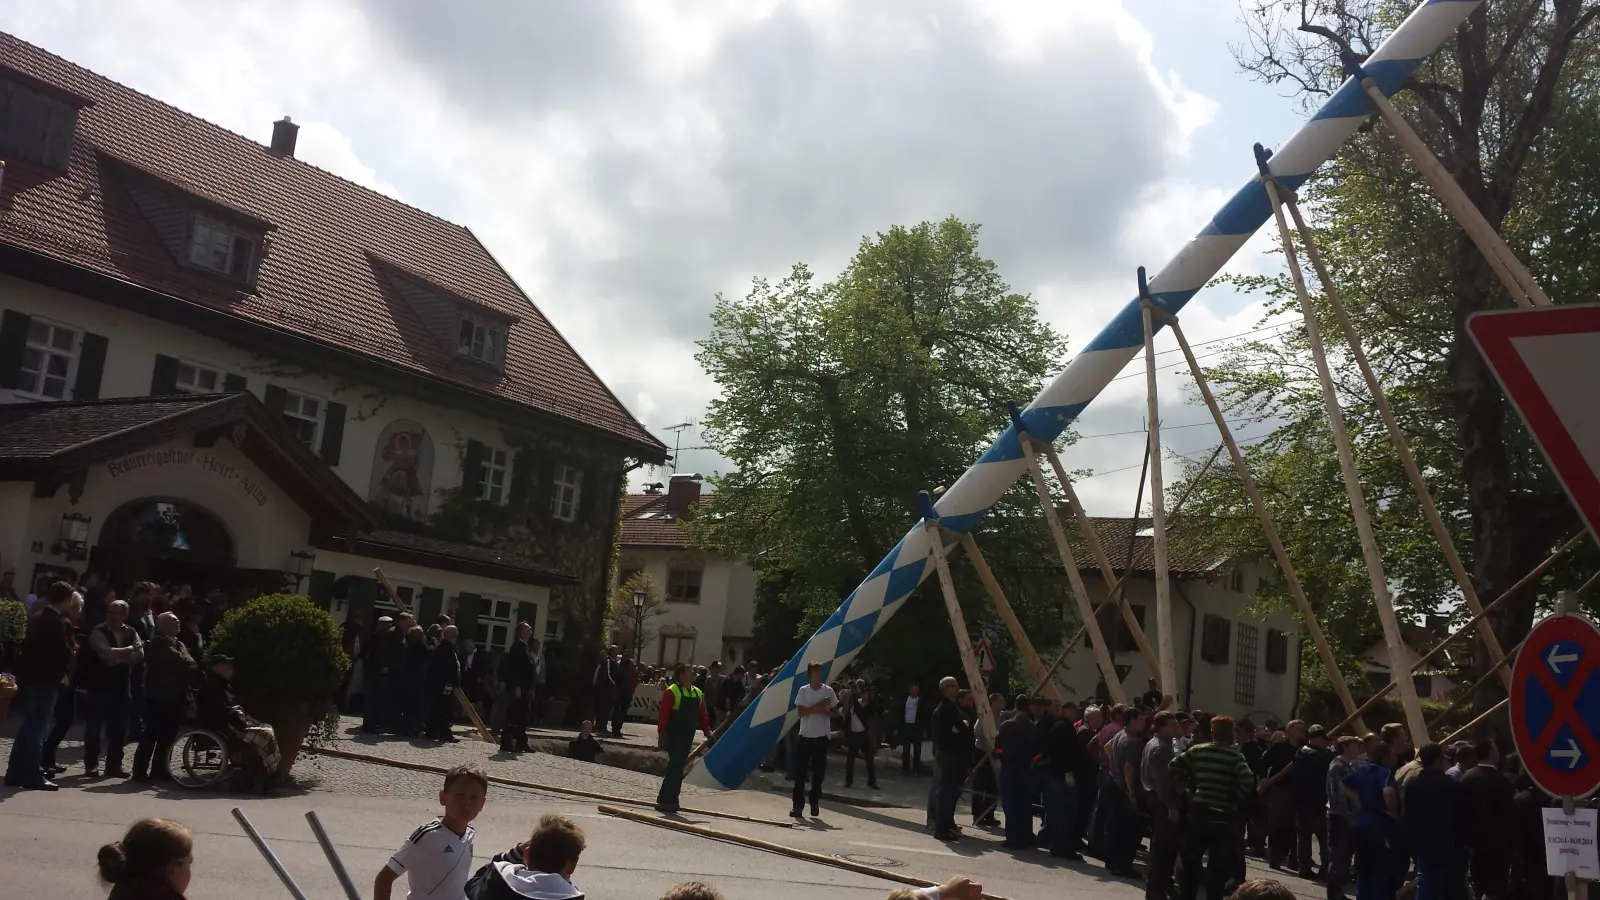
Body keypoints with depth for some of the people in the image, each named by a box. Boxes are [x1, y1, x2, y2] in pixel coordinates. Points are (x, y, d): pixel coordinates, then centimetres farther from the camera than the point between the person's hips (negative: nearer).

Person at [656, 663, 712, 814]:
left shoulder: (698, 693, 11)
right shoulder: (672, 692, -11)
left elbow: (702, 715, 14)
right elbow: (664, 715, -14)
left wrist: (708, 732, 6)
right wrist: (662, 734, -18)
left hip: (688, 737, 7)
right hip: (673, 736, -7)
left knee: (678, 767, 11)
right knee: (676, 765, -10)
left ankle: (667, 800, 20)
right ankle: (666, 800, -4)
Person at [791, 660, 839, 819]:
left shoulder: (828, 691, 1)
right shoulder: (803, 690, -1)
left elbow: (835, 712, 7)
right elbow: (801, 712, -8)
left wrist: (822, 711, -12)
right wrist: (818, 705, -14)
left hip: (822, 736, 0)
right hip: (805, 735, 0)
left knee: (819, 771, 3)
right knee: (800, 770, -2)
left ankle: (815, 802, 14)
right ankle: (798, 804, 2)